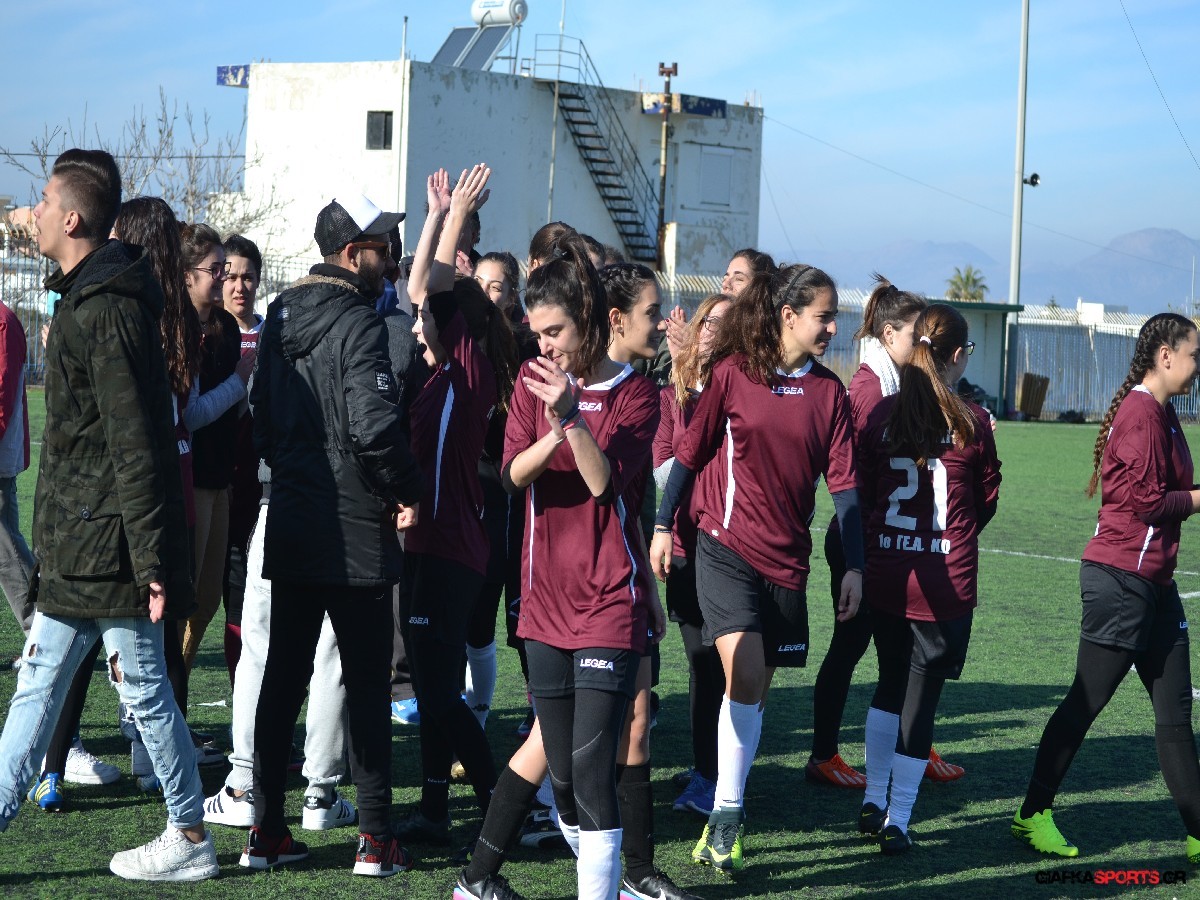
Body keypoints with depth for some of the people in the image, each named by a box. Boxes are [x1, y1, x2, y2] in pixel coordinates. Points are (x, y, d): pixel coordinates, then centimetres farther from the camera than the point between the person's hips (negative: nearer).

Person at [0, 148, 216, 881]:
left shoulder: (109, 313, -19)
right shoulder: (85, 301, 13)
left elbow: (136, 448, -22)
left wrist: (150, 558, -23)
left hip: (109, 547, -10)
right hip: (76, 546, 10)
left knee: (145, 693, 2)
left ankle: (191, 838, 14)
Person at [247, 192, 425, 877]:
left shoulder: (282, 315, 10)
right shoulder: (359, 324, -15)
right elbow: (375, 426, -24)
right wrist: (408, 493, -10)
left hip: (291, 525, 7)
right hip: (356, 535, -7)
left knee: (283, 675, 10)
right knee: (367, 681, 0)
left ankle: (268, 830, 12)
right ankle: (376, 838, 3)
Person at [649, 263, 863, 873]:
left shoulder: (829, 391, 4)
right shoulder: (732, 372, -6)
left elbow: (843, 481, 3)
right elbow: (690, 452, 1)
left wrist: (854, 566, -2)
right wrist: (662, 528, 0)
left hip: (787, 560, 4)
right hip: (727, 549, -4)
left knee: (758, 687, 7)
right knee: (745, 678, -18)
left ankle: (723, 828, 18)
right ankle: (727, 818, -9)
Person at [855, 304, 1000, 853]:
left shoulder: (881, 414, -2)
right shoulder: (972, 423, -8)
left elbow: (862, 493, 6)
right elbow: (987, 502, 5)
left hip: (884, 575, 3)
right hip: (946, 583, -3)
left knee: (890, 683, 22)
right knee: (922, 695, 5)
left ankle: (873, 801, 22)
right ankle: (897, 822, 8)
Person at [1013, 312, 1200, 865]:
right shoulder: (1142, 411, -14)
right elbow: (1147, 500, -19)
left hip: (1153, 581, 10)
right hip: (1122, 576, -10)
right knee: (1086, 701, -1)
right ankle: (1033, 816, 10)